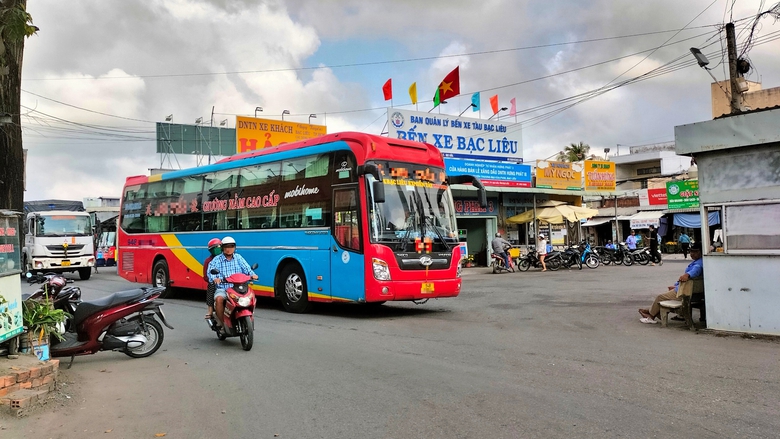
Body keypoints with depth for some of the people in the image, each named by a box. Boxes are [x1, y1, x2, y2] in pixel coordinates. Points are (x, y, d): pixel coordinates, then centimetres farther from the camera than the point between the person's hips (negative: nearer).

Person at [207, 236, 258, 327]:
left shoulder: (238, 258, 14)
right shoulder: (217, 260, 6)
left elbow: (246, 268, 2)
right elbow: (211, 271, -8)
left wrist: (252, 274, -20)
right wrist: (215, 278, -31)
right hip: (222, 289, -1)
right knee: (219, 299, -33)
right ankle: (221, 322, -17)